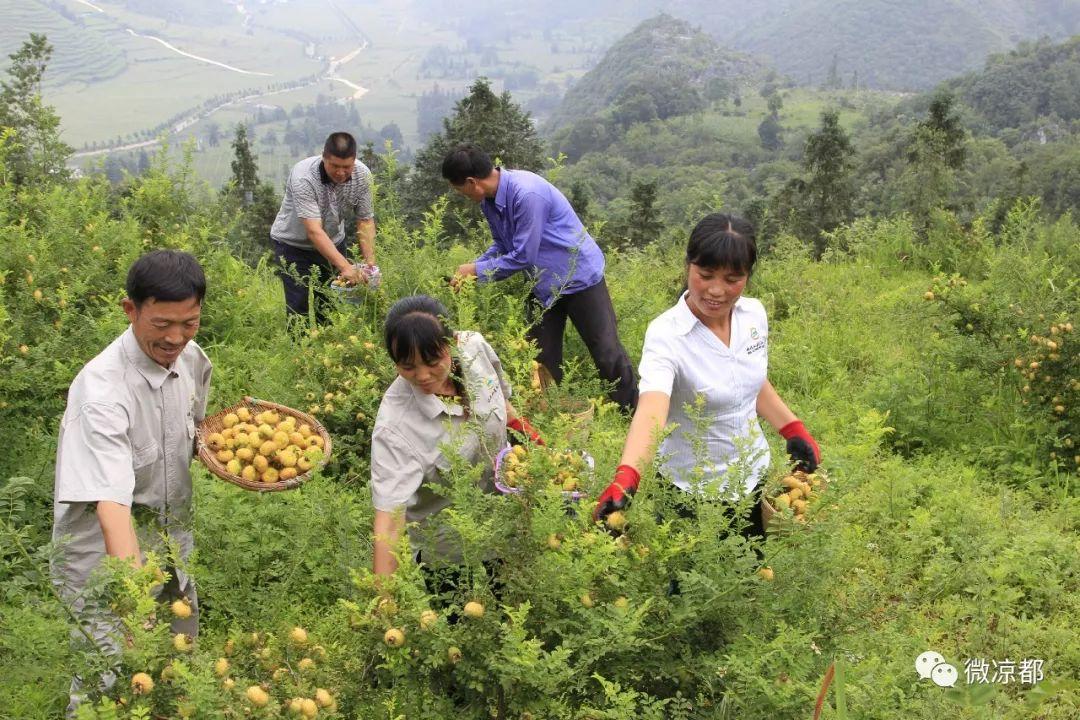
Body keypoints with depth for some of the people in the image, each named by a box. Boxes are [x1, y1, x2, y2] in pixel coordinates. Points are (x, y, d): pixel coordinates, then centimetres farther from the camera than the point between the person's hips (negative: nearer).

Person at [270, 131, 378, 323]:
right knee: (300, 308, -12)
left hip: (333, 242, 4)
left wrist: (370, 263, -19)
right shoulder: (303, 177, -33)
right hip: (293, 244, -4)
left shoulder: (362, 175, -17)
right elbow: (314, 232, -38)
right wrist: (345, 266, -46)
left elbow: (365, 221, -8)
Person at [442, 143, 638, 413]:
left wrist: (477, 270, -15)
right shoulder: (490, 200, -2)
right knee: (542, 361, 9)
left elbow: (522, 257, -26)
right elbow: (502, 246, 12)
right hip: (543, 286, 8)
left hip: (579, 277, -8)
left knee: (607, 354, -4)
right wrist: (469, 271, -3)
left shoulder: (527, 194, -30)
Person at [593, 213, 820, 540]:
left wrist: (795, 430, 8)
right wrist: (626, 478, -58)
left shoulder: (754, 314, -7)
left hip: (754, 478, 6)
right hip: (691, 492, -5)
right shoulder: (666, 335, -26)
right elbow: (651, 411, -43)